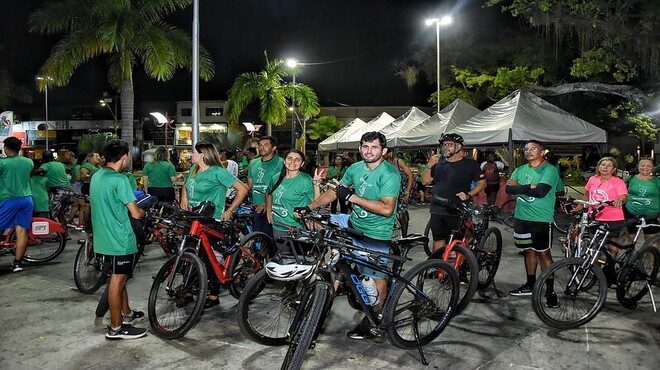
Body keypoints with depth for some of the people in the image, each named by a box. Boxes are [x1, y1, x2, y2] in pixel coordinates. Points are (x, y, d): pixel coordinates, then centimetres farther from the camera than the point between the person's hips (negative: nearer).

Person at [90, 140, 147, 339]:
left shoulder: (96, 176, 7)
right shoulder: (119, 180, -20)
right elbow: (136, 213, -20)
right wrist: (143, 211, 1)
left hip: (105, 237, 9)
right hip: (120, 239, -9)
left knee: (119, 277, 21)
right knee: (117, 281, 0)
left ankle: (127, 313, 37)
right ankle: (116, 328, 10)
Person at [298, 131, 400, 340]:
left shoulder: (389, 174, -19)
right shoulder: (355, 168, 2)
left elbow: (387, 209, -30)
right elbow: (334, 192, 9)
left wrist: (352, 197, -30)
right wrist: (309, 207, -2)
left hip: (375, 234, -7)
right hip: (353, 224, 7)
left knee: (376, 279, 0)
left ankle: (371, 323, 21)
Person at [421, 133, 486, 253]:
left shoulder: (470, 164, 1)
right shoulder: (439, 164, 14)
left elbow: (482, 182, 3)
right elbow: (425, 181, 11)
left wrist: (468, 195, -11)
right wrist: (429, 166, -5)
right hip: (437, 212, 4)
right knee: (438, 240, 8)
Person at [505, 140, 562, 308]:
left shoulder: (550, 170, -7)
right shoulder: (520, 170, 11)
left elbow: (541, 191, -21)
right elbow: (509, 188, -4)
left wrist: (519, 186, -10)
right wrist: (530, 187, -17)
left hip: (541, 219, -6)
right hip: (521, 217, 6)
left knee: (543, 253, -3)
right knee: (529, 251, 15)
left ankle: (550, 291, 4)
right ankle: (530, 285, 27)